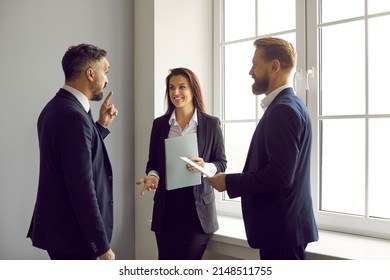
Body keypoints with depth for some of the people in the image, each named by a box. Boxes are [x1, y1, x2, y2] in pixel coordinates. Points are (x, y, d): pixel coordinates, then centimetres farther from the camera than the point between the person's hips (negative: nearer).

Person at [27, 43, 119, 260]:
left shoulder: (56, 107, 9)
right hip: (72, 232, -10)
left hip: (59, 226, 10)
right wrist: (102, 244, -20)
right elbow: (82, 188, -25)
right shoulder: (73, 116, -23)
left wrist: (101, 125, 13)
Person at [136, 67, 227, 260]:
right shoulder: (159, 124, 7)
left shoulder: (211, 124, -1)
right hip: (166, 207, 3)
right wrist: (153, 176, -9)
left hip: (197, 207, -2)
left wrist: (205, 167, -18)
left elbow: (221, 162, 3)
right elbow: (152, 162, 12)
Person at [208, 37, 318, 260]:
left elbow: (280, 175, -25)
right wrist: (235, 180, 9)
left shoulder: (284, 109, -18)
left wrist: (229, 182, -14)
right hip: (282, 225, 10)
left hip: (282, 227, -10)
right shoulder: (288, 106, 15)